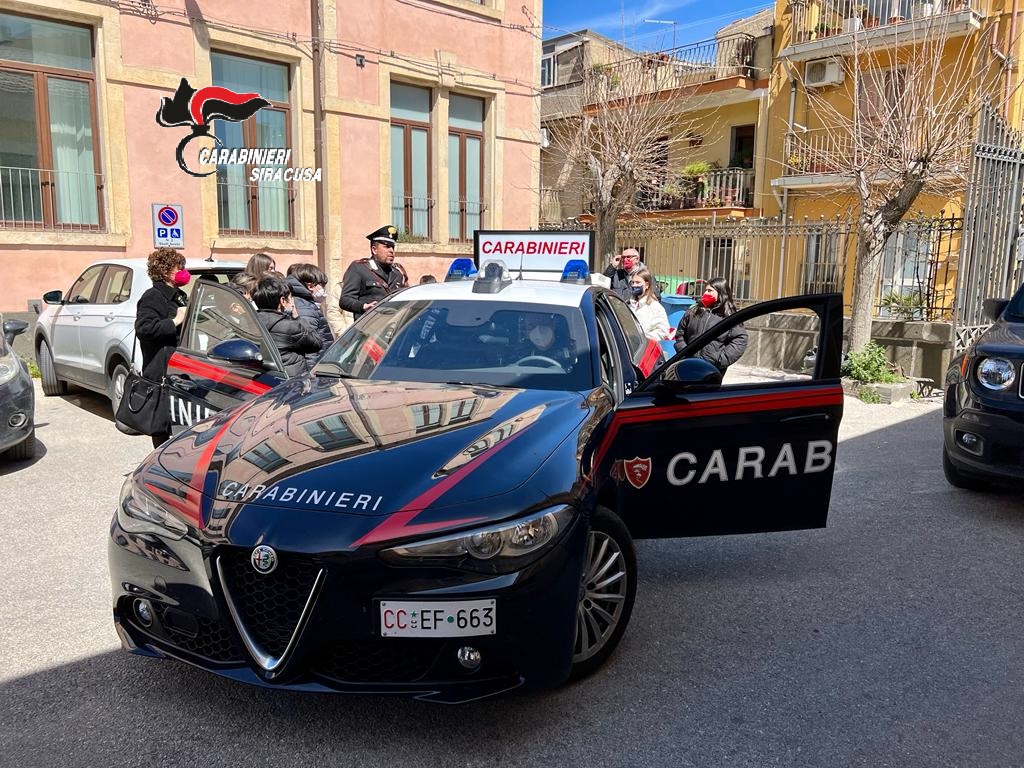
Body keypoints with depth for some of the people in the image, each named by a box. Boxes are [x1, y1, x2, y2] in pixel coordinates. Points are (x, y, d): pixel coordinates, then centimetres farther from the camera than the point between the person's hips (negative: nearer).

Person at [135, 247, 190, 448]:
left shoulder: (178, 296, 21)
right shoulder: (153, 296, -9)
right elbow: (143, 328, -22)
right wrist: (175, 321, -21)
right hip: (162, 373, -9)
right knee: (163, 429, -5)